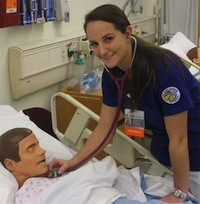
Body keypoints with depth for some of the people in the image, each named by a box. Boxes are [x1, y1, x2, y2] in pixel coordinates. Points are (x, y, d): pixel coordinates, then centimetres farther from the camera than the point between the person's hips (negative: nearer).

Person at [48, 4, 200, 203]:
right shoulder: (111, 73, -10)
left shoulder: (164, 68, -30)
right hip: (163, 153, 6)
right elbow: (105, 127, 0)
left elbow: (179, 140, -23)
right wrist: (74, 162, -9)